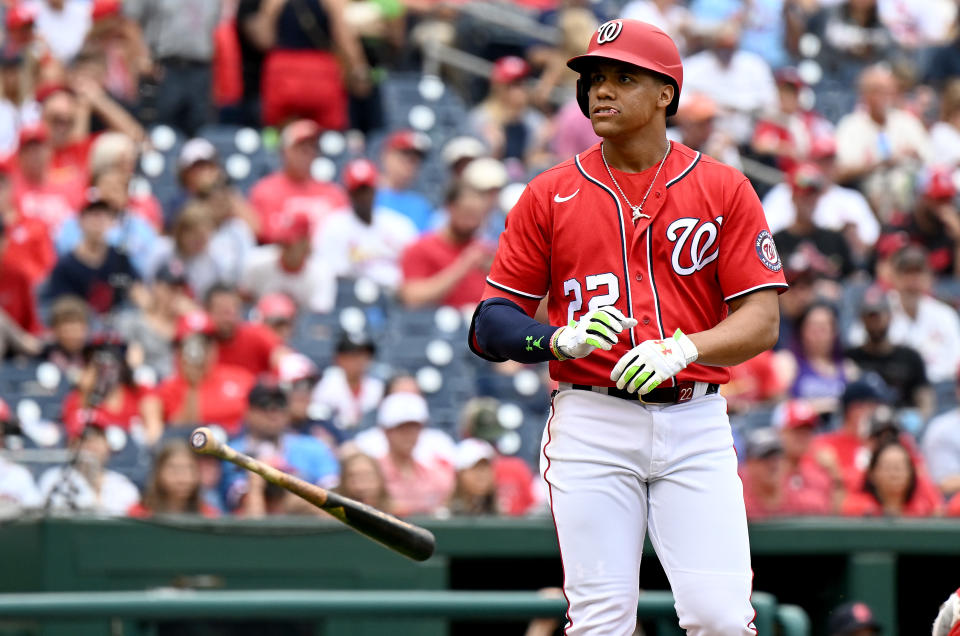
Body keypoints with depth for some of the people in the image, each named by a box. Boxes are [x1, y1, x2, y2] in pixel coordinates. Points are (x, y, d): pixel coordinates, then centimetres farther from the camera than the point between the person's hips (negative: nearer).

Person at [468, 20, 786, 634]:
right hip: (590, 422, 0)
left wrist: (681, 349, -19)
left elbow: (762, 322, -1)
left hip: (695, 423, 0)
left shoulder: (724, 189, 6)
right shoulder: (549, 195, 8)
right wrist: (561, 340, -15)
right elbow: (491, 324, 6)